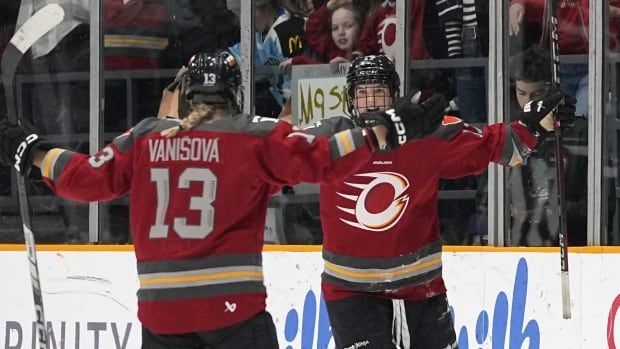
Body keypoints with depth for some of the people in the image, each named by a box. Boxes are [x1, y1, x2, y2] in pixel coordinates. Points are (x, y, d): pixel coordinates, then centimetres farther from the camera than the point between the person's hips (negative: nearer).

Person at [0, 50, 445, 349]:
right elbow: (319, 158, -9)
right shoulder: (256, 137, -2)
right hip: (231, 303, -4)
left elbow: (88, 179, 9)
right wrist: (385, 132, -1)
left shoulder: (144, 138, 7)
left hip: (161, 305, 4)